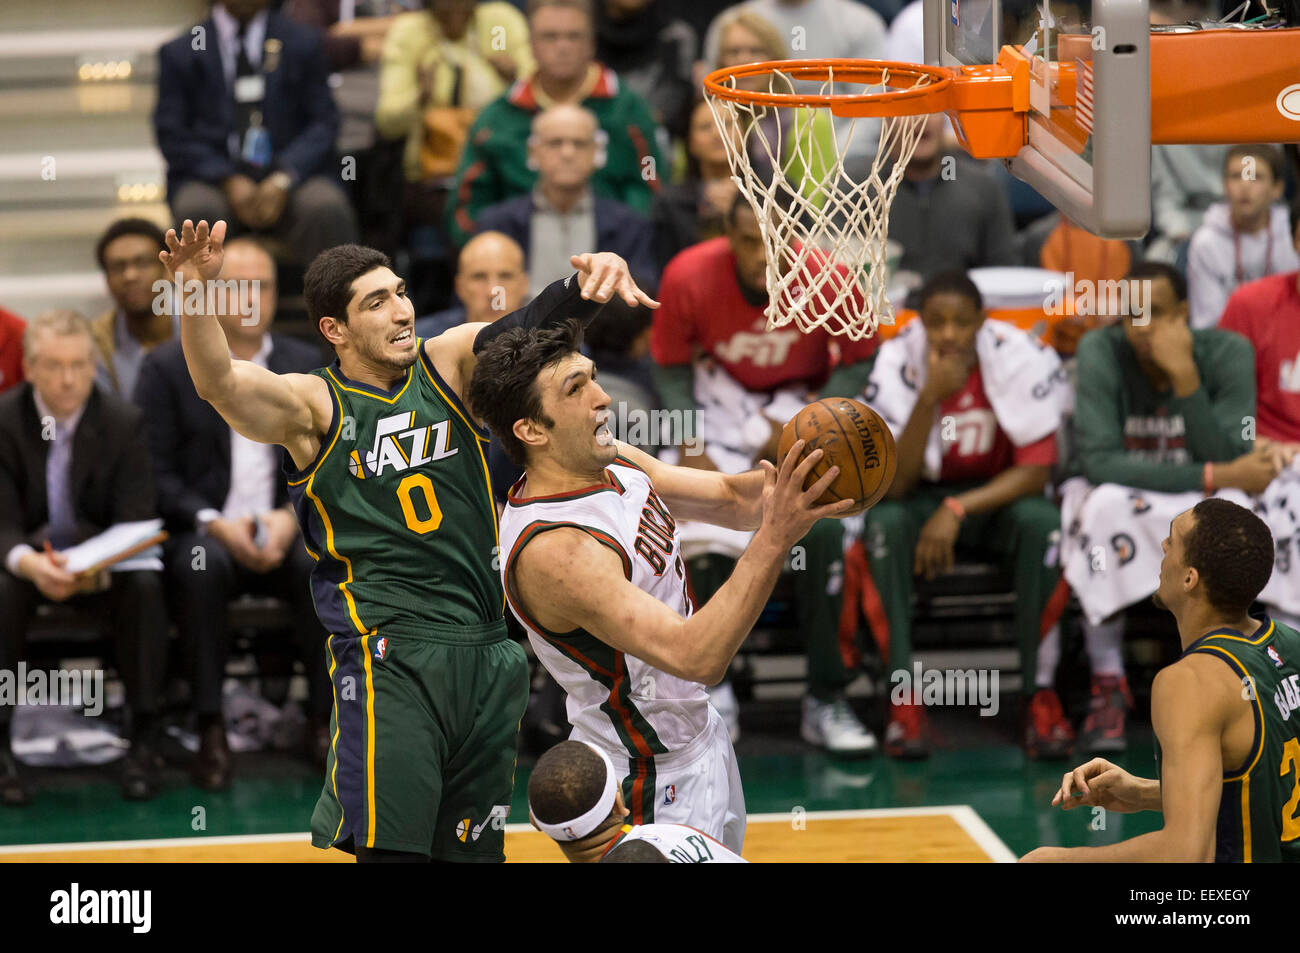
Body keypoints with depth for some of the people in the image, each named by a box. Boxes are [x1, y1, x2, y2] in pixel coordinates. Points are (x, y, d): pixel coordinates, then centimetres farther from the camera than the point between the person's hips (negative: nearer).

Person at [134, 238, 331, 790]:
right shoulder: (168, 369, 3)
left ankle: (322, 720, -18)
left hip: (283, 532, 2)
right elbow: (156, 474, -3)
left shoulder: (306, 365, 12)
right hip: (201, 532, -2)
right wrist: (215, 524, -18)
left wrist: (291, 517, -12)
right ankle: (210, 728, -30)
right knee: (201, 567, -36)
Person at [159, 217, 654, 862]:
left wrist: (589, 283, -29)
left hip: (487, 659, 5)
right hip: (390, 659, -5)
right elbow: (218, 383, -18)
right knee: (390, 849, -15)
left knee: (473, 851, 11)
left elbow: (527, 330, -6)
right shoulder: (313, 405, -1)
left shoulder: (447, 364, 10)